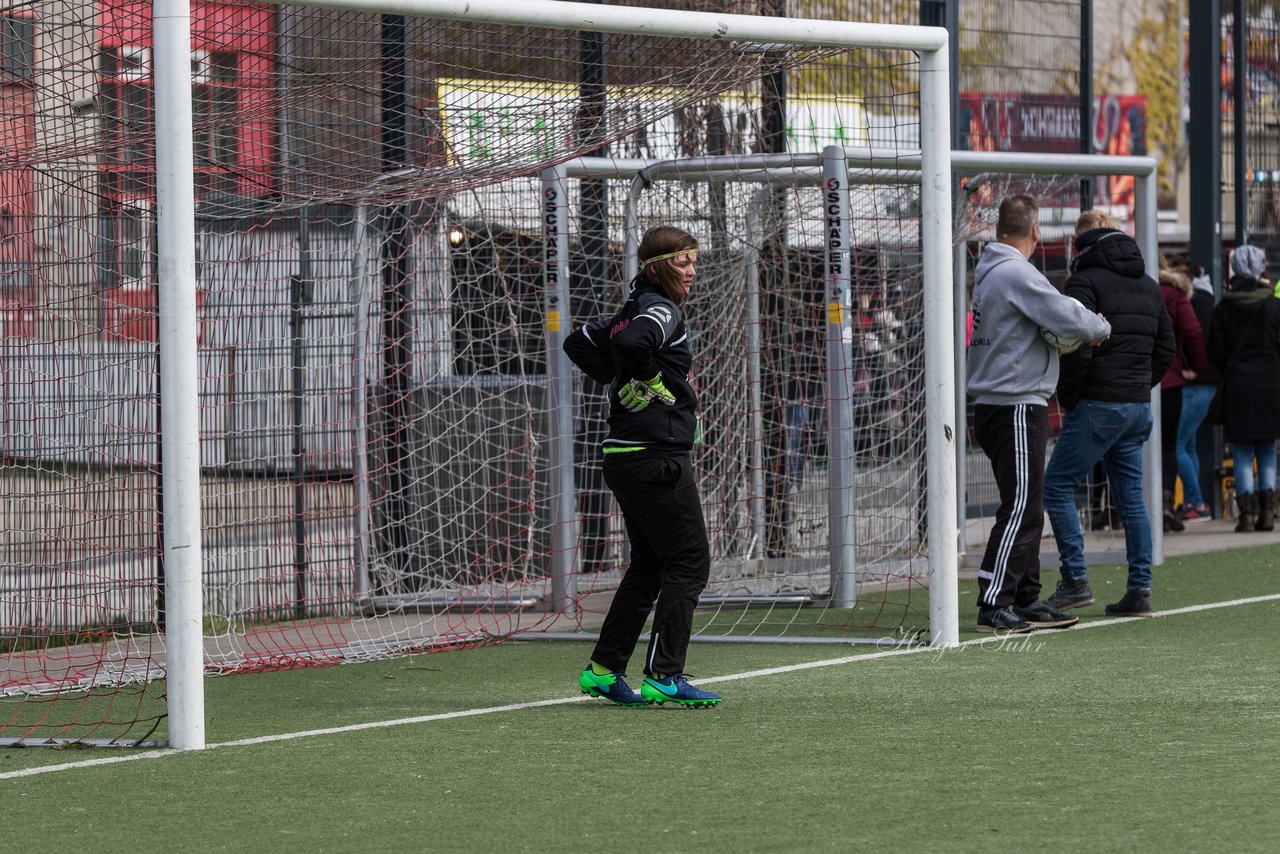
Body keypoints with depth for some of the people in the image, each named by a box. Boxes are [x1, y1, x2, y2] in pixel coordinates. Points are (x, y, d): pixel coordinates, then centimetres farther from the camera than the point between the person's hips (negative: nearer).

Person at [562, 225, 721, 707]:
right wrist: (651, 382, -17)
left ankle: (603, 670, 17)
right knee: (689, 563, -6)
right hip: (657, 458, -10)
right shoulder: (662, 311, -13)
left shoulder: (635, 310, 16)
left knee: (649, 565, 16)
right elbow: (632, 342, -34)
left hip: (625, 459, 10)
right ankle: (663, 677, -8)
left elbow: (578, 343, 26)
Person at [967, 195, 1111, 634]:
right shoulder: (1017, 274, -16)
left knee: (1025, 508, 15)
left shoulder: (988, 272, 14)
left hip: (992, 404, 10)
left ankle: (1026, 600, 20)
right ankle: (993, 606, -10)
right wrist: (1103, 327, 1)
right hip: (1016, 406, -10)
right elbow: (1069, 319, -19)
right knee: (1020, 508, -9)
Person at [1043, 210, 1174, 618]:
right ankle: (1140, 590, 7)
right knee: (1130, 496, 10)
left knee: (1058, 486, -1)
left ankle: (1075, 581, -7)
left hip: (1097, 405, -7)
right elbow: (1166, 349, 18)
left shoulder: (1086, 281, -9)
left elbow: (1079, 350, -17)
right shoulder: (1148, 285, 15)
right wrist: (1141, 387, 17)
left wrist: (1066, 397, -5)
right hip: (1138, 408, 7)